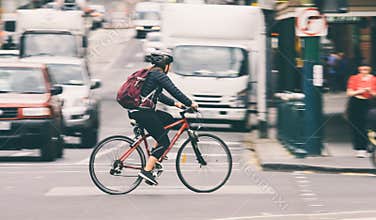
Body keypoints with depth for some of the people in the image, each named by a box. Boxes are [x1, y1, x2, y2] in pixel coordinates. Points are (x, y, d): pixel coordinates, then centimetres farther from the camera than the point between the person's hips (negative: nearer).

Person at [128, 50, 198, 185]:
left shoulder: (150, 73, 20)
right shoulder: (159, 75, -10)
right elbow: (174, 91, -13)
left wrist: (174, 103, 28)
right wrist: (190, 103, -5)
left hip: (136, 110, 10)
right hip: (142, 112, -10)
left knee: (168, 119, 25)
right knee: (164, 142, -5)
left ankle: (155, 152, 18)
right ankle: (146, 171, -15)